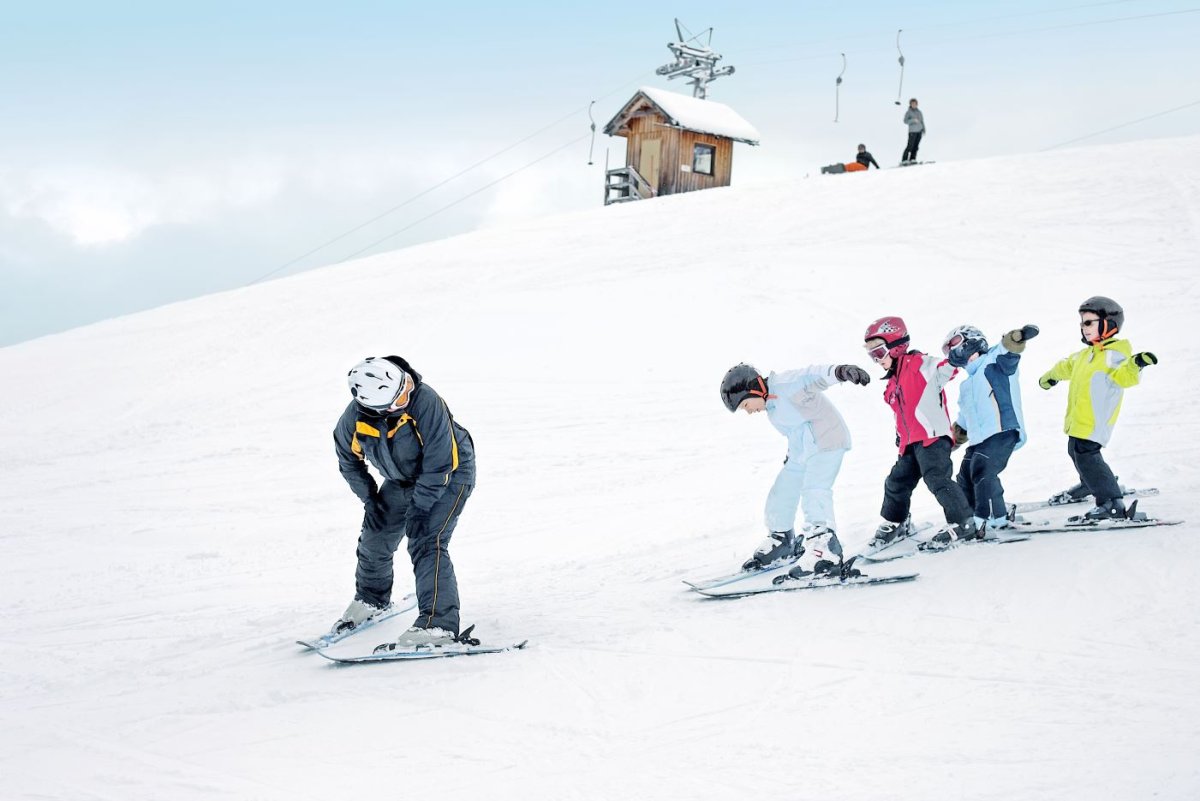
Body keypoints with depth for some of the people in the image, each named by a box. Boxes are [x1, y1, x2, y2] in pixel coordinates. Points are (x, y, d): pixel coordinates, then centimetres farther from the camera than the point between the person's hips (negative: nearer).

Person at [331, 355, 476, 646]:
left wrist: (419, 508, -24)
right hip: (402, 479, 6)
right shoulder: (353, 420, -22)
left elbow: (440, 463, -30)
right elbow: (349, 462, 2)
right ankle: (371, 598, 41)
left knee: (426, 543, -22)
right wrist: (370, 500, 0)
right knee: (375, 540, 12)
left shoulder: (426, 402, -37)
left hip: (449, 474, -6)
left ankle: (439, 624, -23)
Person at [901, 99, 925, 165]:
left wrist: (923, 129, 11)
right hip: (912, 131, -5)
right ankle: (904, 160, -11)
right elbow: (905, 121, -8)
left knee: (916, 146, -1)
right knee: (910, 146, -11)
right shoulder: (908, 112, 1)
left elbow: (922, 121, 20)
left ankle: (912, 159, 1)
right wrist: (913, 120, -20)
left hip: (919, 131, 5)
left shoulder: (919, 112, 15)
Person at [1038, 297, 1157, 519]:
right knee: (1076, 451, 28)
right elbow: (1068, 366, 33)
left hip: (1094, 421, -10)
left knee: (1086, 457, -17)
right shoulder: (1088, 353, 13)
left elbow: (1123, 376, -37)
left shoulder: (1113, 355, -18)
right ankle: (1090, 483, 54)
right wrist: (1052, 376, 50)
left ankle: (1112, 503, -17)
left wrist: (1134, 365, -59)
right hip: (1079, 418, 10)